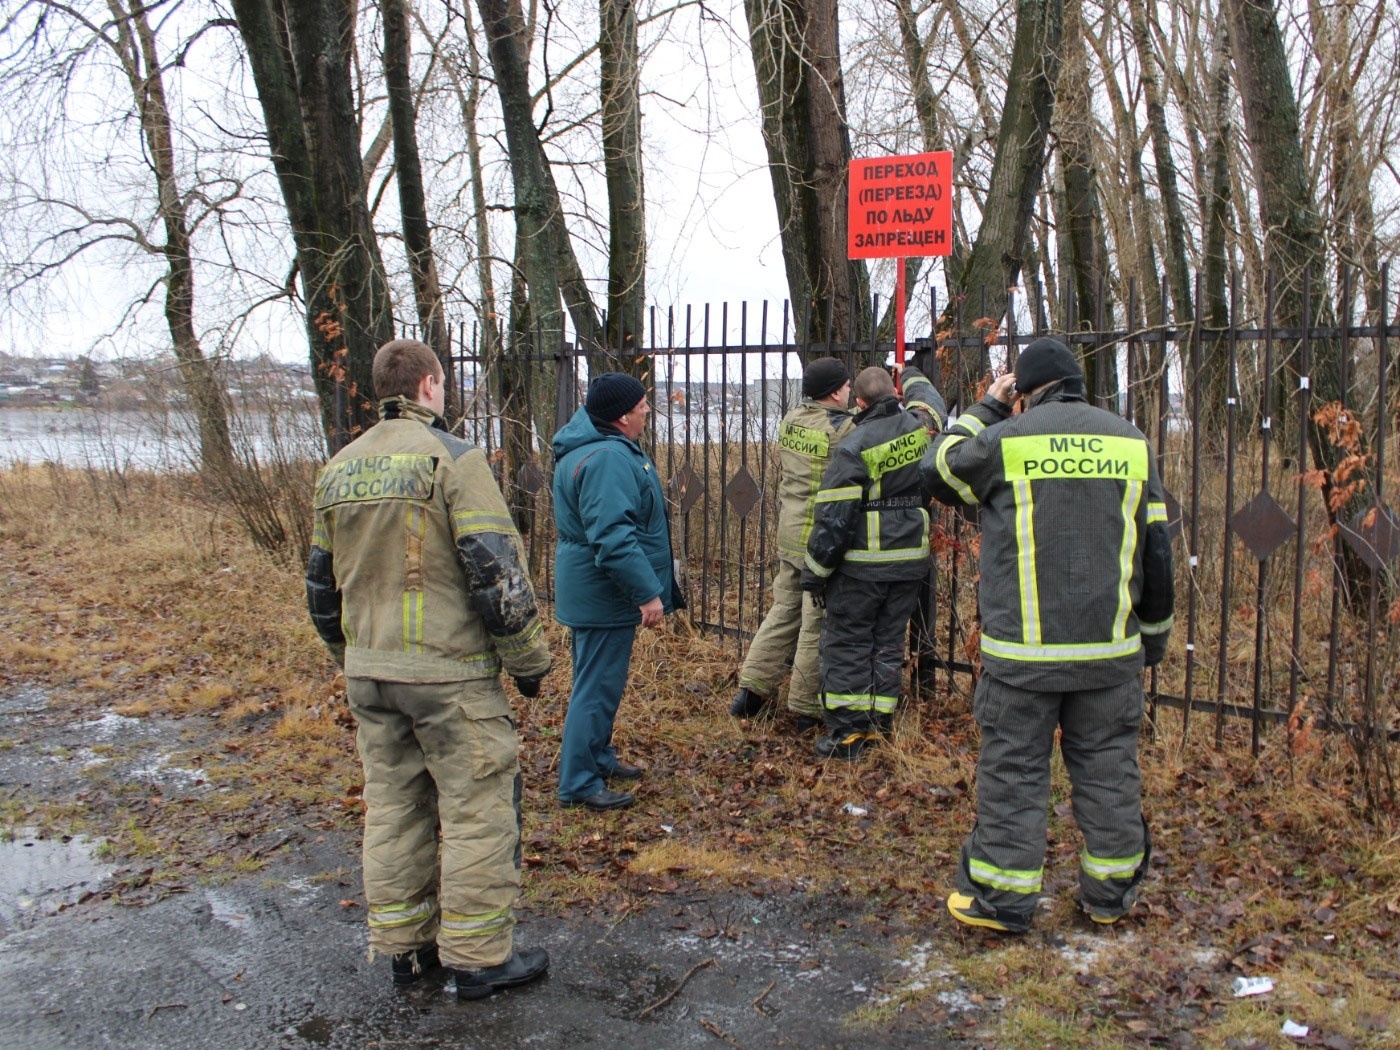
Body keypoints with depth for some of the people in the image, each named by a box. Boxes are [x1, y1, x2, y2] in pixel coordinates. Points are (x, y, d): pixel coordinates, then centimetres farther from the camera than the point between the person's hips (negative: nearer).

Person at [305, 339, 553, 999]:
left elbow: (322, 584, 16)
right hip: (451, 673, -7)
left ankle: (403, 945, 28)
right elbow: (495, 570, -17)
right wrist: (527, 659, -7)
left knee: (392, 807, 16)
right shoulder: (452, 458, -12)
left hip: (369, 671, 7)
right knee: (477, 809, 4)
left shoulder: (340, 469, 10)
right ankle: (478, 958, 13)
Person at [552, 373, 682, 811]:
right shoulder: (607, 459, -25)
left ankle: (599, 758, 37)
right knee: (598, 688, -3)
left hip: (593, 591, 11)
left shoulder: (593, 446, 11)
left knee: (598, 681, 22)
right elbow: (613, 538, -31)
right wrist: (648, 592, -29)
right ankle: (579, 784, 6)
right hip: (605, 594, -11)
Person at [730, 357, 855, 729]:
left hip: (789, 534, 7)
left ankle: (753, 687, 18)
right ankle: (807, 709, 12)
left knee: (784, 610, 18)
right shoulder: (842, 428, -16)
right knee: (818, 623, 3)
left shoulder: (790, 421, 5)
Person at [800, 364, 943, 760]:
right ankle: (877, 728, 18)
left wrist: (814, 574, -7)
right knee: (889, 643, 14)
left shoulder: (853, 447, -16)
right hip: (910, 563, 5)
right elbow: (928, 399, 27)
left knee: (846, 644, 6)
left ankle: (846, 733, 7)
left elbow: (832, 519, -16)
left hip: (862, 567, -5)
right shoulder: (921, 426, -1)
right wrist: (911, 376, 47)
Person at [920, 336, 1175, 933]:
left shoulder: (1006, 440, -6)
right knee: (1108, 767, 14)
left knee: (1013, 770, 5)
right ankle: (1111, 890, 25)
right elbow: (1157, 550, 9)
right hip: (1111, 649, 4)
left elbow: (939, 470, 13)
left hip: (1022, 650, -3)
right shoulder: (1131, 443, 6)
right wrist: (1154, 637, 18)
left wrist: (985, 408, 20)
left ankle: (1002, 897, 12)